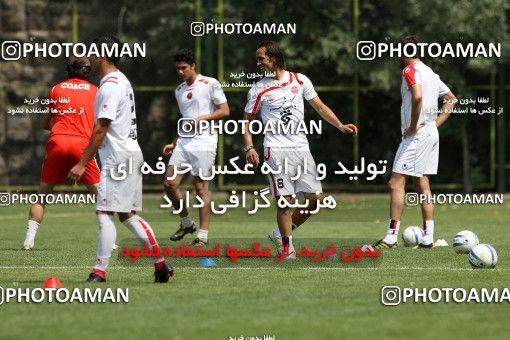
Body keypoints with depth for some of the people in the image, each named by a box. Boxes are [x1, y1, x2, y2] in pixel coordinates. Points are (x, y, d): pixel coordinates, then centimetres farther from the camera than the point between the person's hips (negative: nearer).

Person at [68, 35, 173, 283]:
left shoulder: (110, 86, -15)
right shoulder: (122, 81, 17)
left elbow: (100, 130, -19)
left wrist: (82, 164, -18)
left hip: (117, 157, -10)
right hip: (130, 154, 10)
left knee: (104, 214, -9)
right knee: (128, 215, 13)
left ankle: (100, 272, -10)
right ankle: (161, 264, 12)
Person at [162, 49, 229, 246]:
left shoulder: (210, 84, -2)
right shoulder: (179, 91, 18)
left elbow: (225, 111, -3)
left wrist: (202, 118, -14)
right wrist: (174, 143, 19)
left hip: (203, 143, -6)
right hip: (183, 143, 6)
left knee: (201, 187, -6)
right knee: (169, 183, -4)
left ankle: (203, 235, -1)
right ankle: (186, 224, 15)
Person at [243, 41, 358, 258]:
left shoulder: (300, 80, 7)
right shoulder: (259, 89, 2)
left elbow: (320, 107, 13)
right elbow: (247, 120, 8)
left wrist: (340, 126, 2)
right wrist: (249, 147, -6)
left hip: (301, 148, 3)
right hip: (276, 149, -3)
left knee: (315, 198, -2)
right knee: (285, 200, -9)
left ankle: (281, 233, 15)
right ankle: (287, 248, 0)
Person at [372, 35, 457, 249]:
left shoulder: (410, 70, -10)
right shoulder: (430, 73, 17)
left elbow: (417, 97, -28)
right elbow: (451, 100, 24)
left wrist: (413, 126, -19)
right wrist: (436, 123, 16)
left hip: (416, 135, -9)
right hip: (431, 134, 9)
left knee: (396, 183, -10)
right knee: (422, 185, 10)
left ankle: (391, 238, -14)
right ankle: (428, 238, 7)